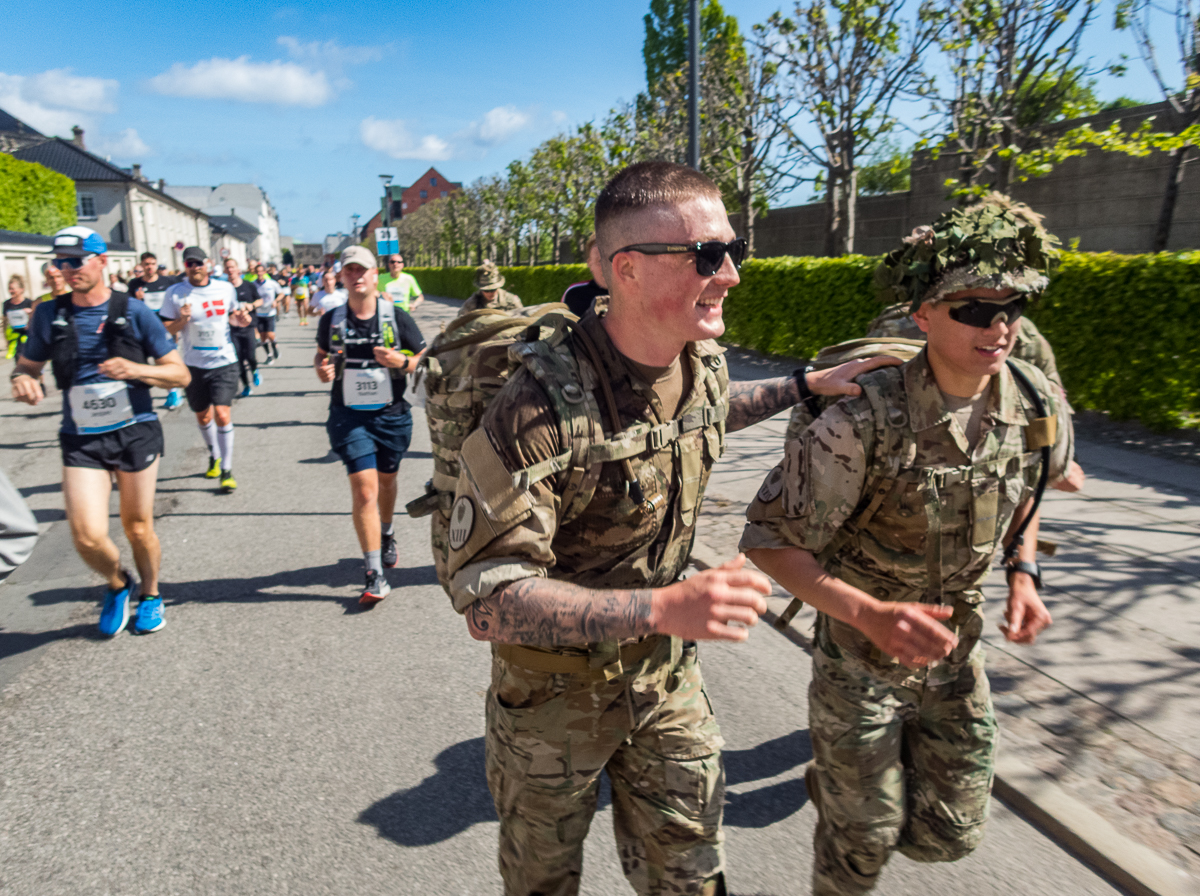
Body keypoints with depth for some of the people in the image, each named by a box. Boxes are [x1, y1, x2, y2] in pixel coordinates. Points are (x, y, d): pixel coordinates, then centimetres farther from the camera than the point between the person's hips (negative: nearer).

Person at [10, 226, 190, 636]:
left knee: (138, 528, 9)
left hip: (136, 433, -1)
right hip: (81, 439, 1)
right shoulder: (49, 314, 1)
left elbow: (179, 374, -3)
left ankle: (150, 594, 36)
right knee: (88, 537, -9)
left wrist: (135, 370, -21)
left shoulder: (134, 313, -5)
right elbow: (27, 365, 14)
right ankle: (117, 585, 23)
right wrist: (22, 380, -10)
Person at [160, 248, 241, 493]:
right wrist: (182, 321, -22)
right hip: (194, 364, 1)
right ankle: (214, 457, 40)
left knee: (222, 414, -13)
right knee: (202, 416, 15)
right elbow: (167, 330, -2)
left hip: (224, 362, -1)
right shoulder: (175, 293, -5)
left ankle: (226, 470, -3)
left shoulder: (226, 289, 0)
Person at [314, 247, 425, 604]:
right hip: (349, 416, -1)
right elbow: (322, 354, 17)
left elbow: (425, 359, 1)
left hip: (392, 415, 1)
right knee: (364, 489, -10)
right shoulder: (331, 320, 0)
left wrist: (402, 362, -20)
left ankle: (386, 535, 50)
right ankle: (375, 576, -6)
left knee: (386, 481, 19)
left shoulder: (397, 317, -4)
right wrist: (322, 369, -6)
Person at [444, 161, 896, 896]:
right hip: (555, 690, -4)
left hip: (666, 675, 5)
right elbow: (487, 597, -33)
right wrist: (661, 607, -41)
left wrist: (807, 386, 10)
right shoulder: (544, 402, -33)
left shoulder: (703, 360, -9)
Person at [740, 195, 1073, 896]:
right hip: (860, 653, -5)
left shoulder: (1038, 405, -10)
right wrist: (872, 615, -36)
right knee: (865, 840, 9)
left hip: (955, 653, 5)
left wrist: (1024, 572, -3)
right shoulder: (863, 424, -28)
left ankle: (836, 782, 43)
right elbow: (769, 540, -24)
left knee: (950, 833, 15)